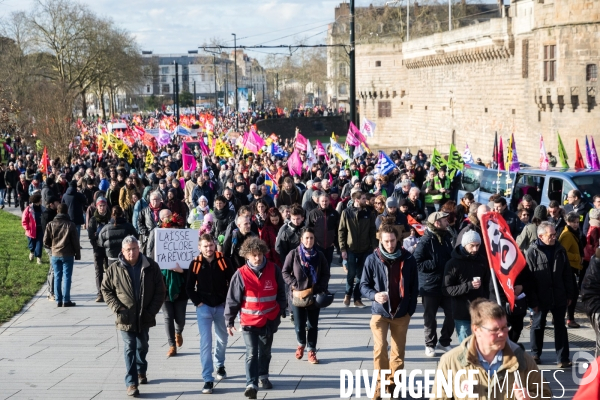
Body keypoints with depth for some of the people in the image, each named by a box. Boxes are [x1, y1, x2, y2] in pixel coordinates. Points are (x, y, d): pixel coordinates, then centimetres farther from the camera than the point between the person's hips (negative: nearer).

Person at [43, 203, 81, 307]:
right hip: (68, 255, -3)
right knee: (67, 277, 1)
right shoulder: (70, 225, -8)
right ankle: (66, 300, 0)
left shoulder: (50, 224, -1)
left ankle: (58, 300, 8)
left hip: (55, 255, 3)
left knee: (57, 277, 8)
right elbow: (75, 241, -5)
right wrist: (77, 254, 5)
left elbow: (46, 241, 1)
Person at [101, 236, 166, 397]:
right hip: (126, 318, -2)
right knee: (130, 350, -5)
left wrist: (152, 310, -9)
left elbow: (160, 290, -1)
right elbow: (105, 289, 3)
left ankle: (141, 372, 43)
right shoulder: (114, 269, -7)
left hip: (145, 317, 2)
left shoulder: (151, 266, -5)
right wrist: (116, 307, -9)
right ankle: (131, 383, -3)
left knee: (142, 347, 20)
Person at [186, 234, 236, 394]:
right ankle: (208, 380, -7)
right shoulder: (195, 264, -8)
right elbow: (189, 287, 1)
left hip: (221, 306, 2)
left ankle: (220, 365, 46)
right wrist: (198, 302, -7)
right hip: (203, 307, -2)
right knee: (205, 342, -8)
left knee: (222, 339, 19)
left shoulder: (223, 260, -8)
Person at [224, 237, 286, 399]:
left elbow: (281, 293, 6)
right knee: (251, 354, -9)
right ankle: (251, 384, -10)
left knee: (265, 351, 19)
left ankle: (263, 376, 40)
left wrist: (281, 312, 12)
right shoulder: (241, 274, -11)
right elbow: (232, 299, -7)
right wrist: (229, 321, -6)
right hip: (249, 321, -3)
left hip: (269, 320, 3)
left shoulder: (273, 270, -6)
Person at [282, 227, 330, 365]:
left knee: (313, 325, 7)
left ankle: (311, 351, 19)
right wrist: (294, 284, -12)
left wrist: (320, 288, -7)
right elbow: (285, 272, -1)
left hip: (314, 296, 1)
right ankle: (301, 344, 33)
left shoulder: (319, 255, 1)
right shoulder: (293, 254, -5)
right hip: (297, 296, -1)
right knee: (299, 325, 4)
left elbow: (326, 274, 6)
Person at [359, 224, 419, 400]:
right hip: (379, 312, -2)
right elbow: (364, 285, -1)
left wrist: (411, 309, 3)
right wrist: (374, 295, -20)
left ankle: (393, 385, 21)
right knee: (380, 350, -11)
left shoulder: (408, 259, -2)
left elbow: (414, 287, 6)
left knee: (398, 352, 8)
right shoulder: (372, 259, -6)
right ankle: (380, 385, 2)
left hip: (401, 313, 2)